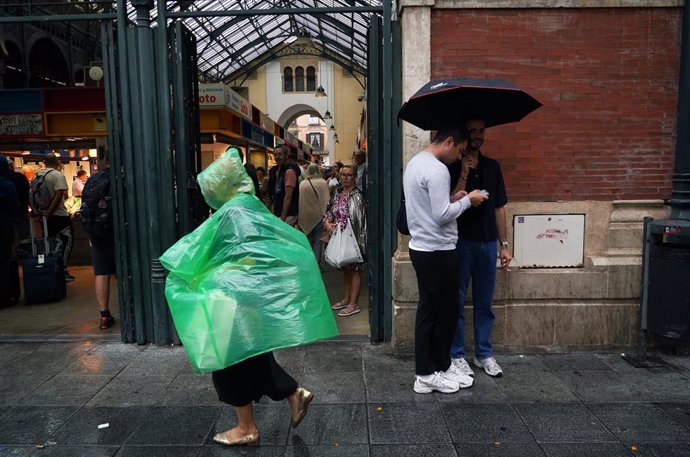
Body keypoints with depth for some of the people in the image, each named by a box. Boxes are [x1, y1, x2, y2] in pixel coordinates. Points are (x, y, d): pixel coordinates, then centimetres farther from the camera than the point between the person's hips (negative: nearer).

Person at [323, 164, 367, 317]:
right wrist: (327, 222, -6)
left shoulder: (356, 196, -14)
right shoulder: (338, 194, 11)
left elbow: (355, 220, -20)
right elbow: (331, 212, 14)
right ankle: (346, 299, 30)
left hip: (352, 238, -8)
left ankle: (353, 304, 8)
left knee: (354, 270, 1)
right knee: (345, 269, 17)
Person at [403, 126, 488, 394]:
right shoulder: (437, 170, -19)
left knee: (428, 309, 12)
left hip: (420, 248, 10)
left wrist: (452, 198, 10)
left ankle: (425, 374, 20)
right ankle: (438, 371, 20)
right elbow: (443, 216, -22)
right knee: (446, 312, 5)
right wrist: (466, 201, -8)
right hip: (438, 251, -10)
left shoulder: (415, 163, 13)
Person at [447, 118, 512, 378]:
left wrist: (504, 244, 10)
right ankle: (457, 355, 17)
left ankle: (484, 354, 24)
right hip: (461, 242, -4)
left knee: (484, 303, 12)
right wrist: (464, 174, -22)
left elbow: (499, 208, 12)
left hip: (488, 242, 5)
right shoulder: (452, 167, -4)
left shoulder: (492, 167, 10)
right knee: (457, 302, 5)